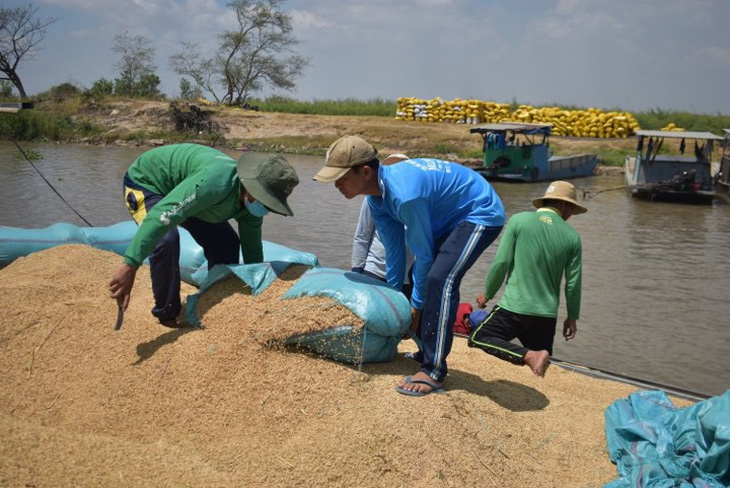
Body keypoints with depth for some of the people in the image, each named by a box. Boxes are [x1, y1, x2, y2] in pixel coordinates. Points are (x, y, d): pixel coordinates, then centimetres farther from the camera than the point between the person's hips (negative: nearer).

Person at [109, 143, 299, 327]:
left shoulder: (251, 205, -15)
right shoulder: (215, 181, -44)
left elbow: (253, 252, 0)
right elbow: (162, 216, -51)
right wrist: (130, 265, -57)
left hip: (181, 188, 8)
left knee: (227, 244, -4)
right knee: (166, 240, -32)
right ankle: (167, 314, -12)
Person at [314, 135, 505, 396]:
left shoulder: (404, 194, -34)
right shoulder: (377, 198, -4)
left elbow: (424, 254, -23)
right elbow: (394, 250, 6)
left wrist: (416, 305, -12)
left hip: (482, 214, -10)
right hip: (448, 219, 10)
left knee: (441, 278, -26)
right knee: (421, 279, 10)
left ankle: (434, 372, -24)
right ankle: (428, 354, 23)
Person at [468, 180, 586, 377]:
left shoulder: (519, 220, -4)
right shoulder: (572, 236, 3)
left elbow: (501, 262, -7)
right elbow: (573, 282, 4)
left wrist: (487, 294, 8)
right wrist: (572, 317, 18)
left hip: (514, 308, -4)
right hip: (547, 315, 4)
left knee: (478, 338, 4)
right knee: (543, 365, 24)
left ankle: (528, 355, -15)